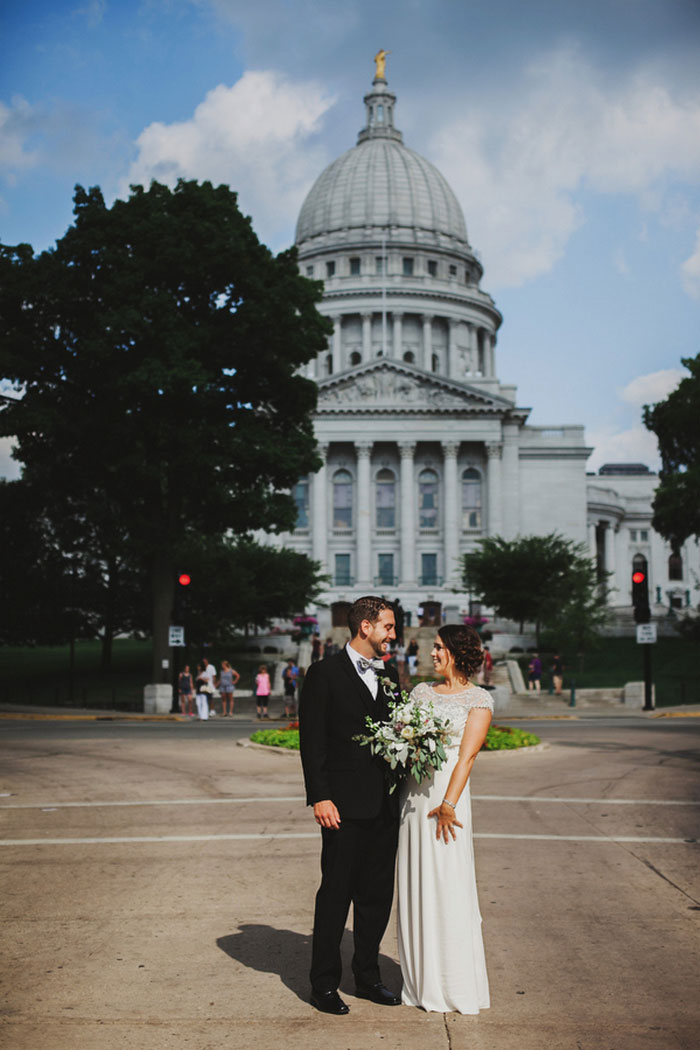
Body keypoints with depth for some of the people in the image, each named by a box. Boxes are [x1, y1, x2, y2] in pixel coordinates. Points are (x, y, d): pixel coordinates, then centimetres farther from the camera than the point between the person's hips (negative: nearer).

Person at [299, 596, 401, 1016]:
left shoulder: (388, 675, 14)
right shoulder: (324, 674, -6)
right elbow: (312, 741, -8)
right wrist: (320, 798, -14)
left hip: (385, 807, 6)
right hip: (345, 807, -6)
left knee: (378, 895, 12)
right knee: (336, 894, 1)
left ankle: (368, 977, 25)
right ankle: (324, 985, 12)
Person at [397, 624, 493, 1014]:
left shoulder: (479, 699, -1)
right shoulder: (422, 691, 15)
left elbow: (467, 754, -10)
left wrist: (449, 803, -18)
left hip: (447, 793, -5)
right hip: (411, 793, 5)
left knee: (449, 887, -3)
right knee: (415, 887, 8)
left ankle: (456, 987, 9)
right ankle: (421, 981, 19)